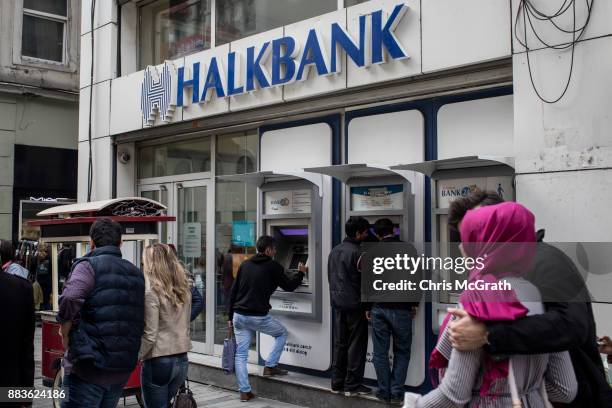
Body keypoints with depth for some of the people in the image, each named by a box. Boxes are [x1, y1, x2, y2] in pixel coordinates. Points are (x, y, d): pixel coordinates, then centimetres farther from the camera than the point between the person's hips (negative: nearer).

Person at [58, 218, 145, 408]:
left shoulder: (89, 265, -8)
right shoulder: (136, 273, 12)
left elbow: (70, 300, -27)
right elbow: (141, 320, 13)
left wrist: (65, 335, -12)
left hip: (88, 370, -6)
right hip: (123, 371, 7)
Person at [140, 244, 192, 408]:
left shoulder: (151, 291, -14)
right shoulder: (184, 289, 6)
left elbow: (149, 335, -15)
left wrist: (136, 357, -4)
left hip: (158, 361, -6)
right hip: (182, 359, 7)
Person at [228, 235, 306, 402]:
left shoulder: (244, 265, 11)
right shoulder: (273, 267, -4)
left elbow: (233, 291, 11)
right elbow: (289, 286, 5)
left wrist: (231, 316, 17)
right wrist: (301, 273, 23)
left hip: (239, 316, 5)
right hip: (259, 317, -5)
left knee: (241, 355, 11)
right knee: (282, 333, 22)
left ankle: (244, 391, 10)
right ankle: (270, 366, 15)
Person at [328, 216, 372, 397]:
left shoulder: (334, 251, 10)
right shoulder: (357, 253, -15)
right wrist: (368, 307, -10)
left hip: (337, 303, 8)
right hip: (354, 304, -8)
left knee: (339, 343, 12)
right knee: (356, 345, 0)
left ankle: (337, 382, 16)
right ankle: (352, 385, 3)